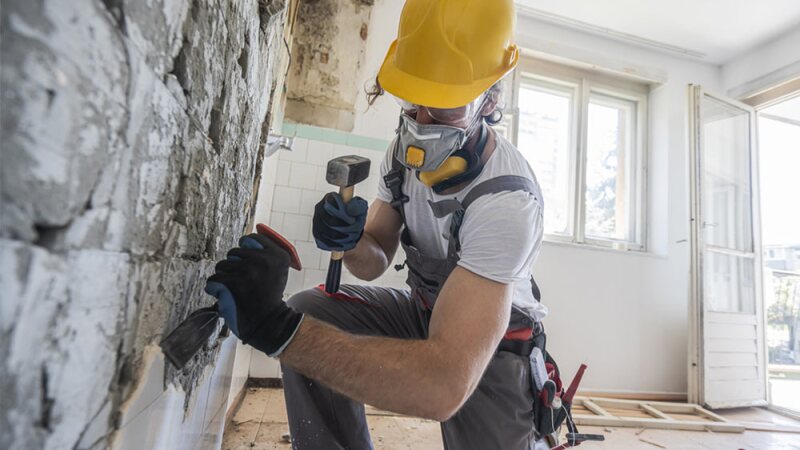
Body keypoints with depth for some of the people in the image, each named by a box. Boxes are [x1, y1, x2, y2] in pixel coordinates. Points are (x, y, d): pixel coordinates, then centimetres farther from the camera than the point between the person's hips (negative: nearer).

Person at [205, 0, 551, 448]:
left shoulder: (507, 200, -33)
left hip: (495, 337, -4)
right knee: (308, 313, -16)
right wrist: (351, 242, -26)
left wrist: (277, 326, -43)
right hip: (424, 309, 4)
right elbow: (375, 260, -2)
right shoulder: (409, 150, -10)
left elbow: (445, 385, -41)